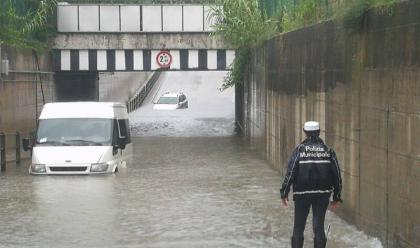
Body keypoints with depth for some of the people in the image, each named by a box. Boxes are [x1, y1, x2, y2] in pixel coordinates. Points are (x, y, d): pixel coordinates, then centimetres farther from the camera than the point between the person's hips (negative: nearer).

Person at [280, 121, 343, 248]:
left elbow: (290, 172, -9)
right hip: (322, 194, 2)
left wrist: (284, 192, -4)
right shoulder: (328, 150, 3)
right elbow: (336, 175, 4)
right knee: (319, 226, 7)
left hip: (302, 194, -2)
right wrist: (337, 196, 11)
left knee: (298, 227, 8)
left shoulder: (300, 149, -5)